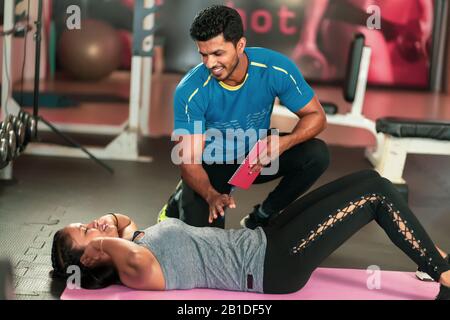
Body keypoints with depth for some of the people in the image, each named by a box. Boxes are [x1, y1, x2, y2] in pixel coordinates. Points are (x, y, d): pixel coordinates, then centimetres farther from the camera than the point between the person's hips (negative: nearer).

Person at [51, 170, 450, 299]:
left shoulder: (136, 240, 6)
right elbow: (135, 259, -42)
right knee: (376, 192, -11)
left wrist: (116, 228, 6)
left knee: (369, 181, 6)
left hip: (262, 239, 9)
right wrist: (104, 245, -24)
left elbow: (122, 220, 27)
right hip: (272, 266, -9)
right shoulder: (135, 273, -20)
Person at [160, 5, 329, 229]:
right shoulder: (190, 91, -28)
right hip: (212, 163, -2)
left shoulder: (276, 69, -24)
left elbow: (316, 116, -14)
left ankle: (261, 218, -3)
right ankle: (181, 200, 15)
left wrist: (284, 142, -36)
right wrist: (211, 195, -47)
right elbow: (189, 160, -26)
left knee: (317, 155, -23)